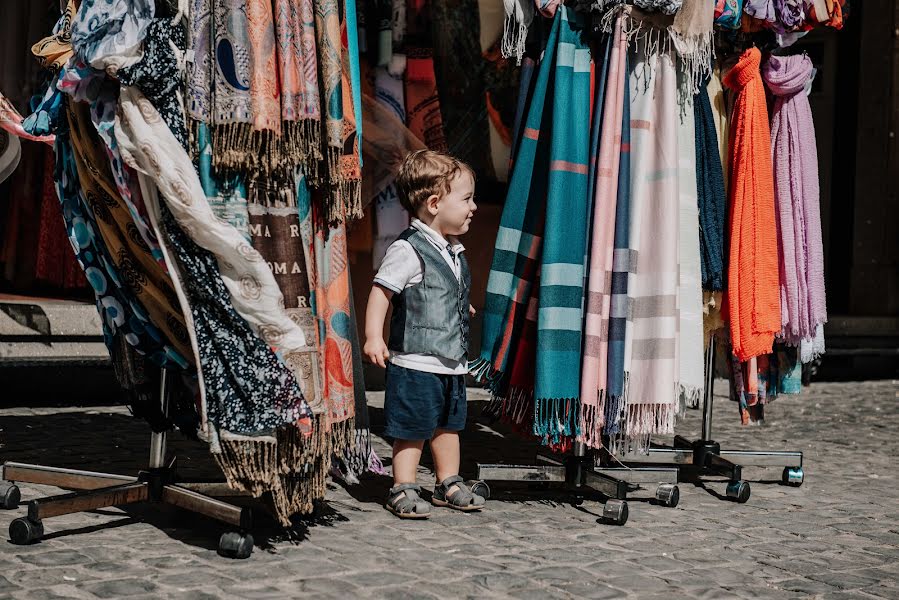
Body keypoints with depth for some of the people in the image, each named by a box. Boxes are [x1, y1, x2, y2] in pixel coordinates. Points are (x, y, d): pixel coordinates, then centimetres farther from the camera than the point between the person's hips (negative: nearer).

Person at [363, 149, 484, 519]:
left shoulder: (453, 250, 10)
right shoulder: (408, 250, -17)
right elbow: (381, 291, -20)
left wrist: (463, 308, 44)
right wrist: (373, 336, -26)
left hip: (452, 363, 8)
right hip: (416, 362, -8)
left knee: (449, 424, 18)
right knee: (412, 429, 1)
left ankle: (449, 483, 30)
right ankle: (403, 489, 12)